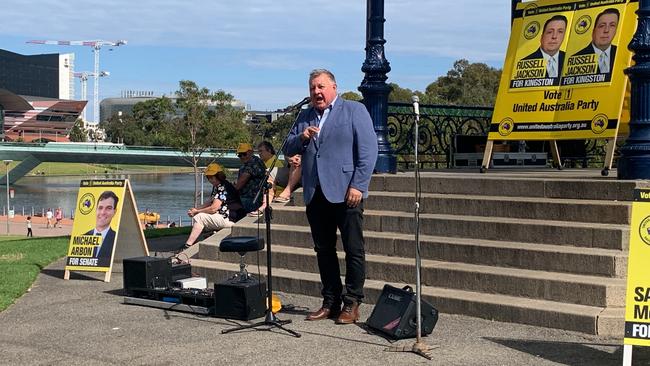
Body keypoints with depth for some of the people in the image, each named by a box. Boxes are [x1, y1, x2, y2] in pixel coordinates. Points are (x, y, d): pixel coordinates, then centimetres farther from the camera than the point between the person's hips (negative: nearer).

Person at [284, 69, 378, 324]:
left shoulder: (354, 110, 1)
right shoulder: (305, 116, 19)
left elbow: (368, 150, -7)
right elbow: (288, 150, 17)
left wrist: (358, 186, -15)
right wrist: (302, 137, -5)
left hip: (345, 193, -6)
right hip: (315, 195, 6)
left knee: (354, 251, -2)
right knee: (323, 251, 9)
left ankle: (352, 305, 5)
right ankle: (330, 303, 17)